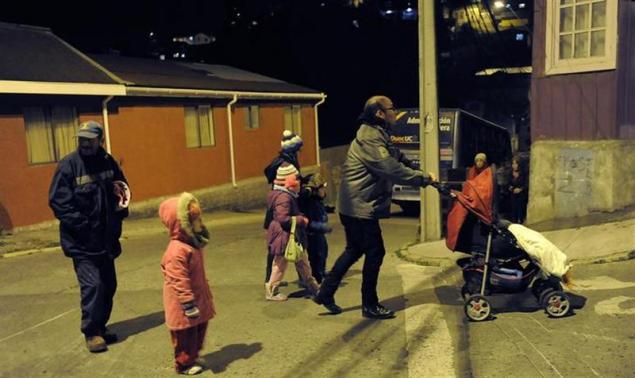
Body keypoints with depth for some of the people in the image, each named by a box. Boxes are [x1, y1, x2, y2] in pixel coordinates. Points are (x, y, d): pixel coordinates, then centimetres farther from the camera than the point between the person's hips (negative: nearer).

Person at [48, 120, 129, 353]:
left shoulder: (108, 162, 3)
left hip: (105, 239, 6)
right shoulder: (68, 165, -12)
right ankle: (91, 332, 8)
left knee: (108, 285, 13)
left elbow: (122, 189, 17)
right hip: (81, 241, -6)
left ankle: (100, 327, 30)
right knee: (92, 285, -10)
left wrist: (121, 207, -1)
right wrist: (83, 225, -18)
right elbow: (58, 202, -15)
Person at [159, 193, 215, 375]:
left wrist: (205, 295, 23)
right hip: (183, 305, -10)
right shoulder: (178, 250, -29)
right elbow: (179, 281, -29)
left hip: (198, 297, 10)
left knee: (199, 329, 21)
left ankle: (192, 358, 38)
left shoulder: (192, 243, 4)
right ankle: (184, 364, 27)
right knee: (186, 335, 8)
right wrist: (189, 306, -25)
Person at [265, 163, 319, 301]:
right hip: (284, 237, -11)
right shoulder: (284, 197, -22)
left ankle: (313, 287, 31)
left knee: (302, 262, 19)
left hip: (294, 237, 11)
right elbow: (283, 218, -29)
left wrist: (301, 218, 7)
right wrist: (301, 220, -21)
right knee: (280, 265, 3)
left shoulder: (289, 195, 10)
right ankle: (271, 291, 16)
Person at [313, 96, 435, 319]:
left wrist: (421, 173, 2)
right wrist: (423, 178, -17)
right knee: (375, 252, -1)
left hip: (356, 206, 11)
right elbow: (392, 169, -25)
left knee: (354, 250, 18)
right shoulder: (370, 137, -19)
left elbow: (398, 158, 14)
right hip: (361, 206, -11)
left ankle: (325, 293, 25)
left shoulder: (378, 135, 16)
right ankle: (370, 306, 12)